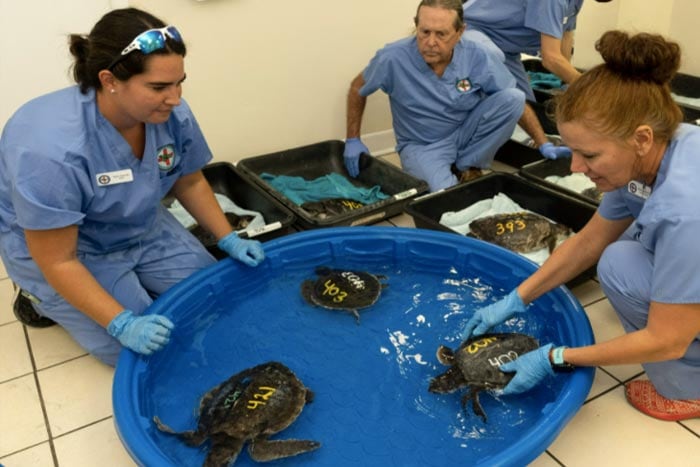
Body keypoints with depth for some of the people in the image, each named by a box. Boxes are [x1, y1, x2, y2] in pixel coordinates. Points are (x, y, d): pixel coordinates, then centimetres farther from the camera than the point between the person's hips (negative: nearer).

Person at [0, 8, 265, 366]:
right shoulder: (52, 150, -36)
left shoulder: (172, 115, -19)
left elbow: (190, 183, 0)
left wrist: (228, 239, -7)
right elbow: (59, 261, -28)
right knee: (140, 350, -8)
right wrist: (123, 324, -32)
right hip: (63, 248, -5)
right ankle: (46, 297, 13)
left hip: (141, 230, 6)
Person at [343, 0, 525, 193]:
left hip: (465, 134, 4)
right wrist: (353, 140, -4)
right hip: (422, 145, -3)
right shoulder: (392, 58, -21)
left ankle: (467, 168, -4)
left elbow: (514, 101, -6)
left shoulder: (476, 55, -17)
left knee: (513, 98, -21)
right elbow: (357, 89, -2)